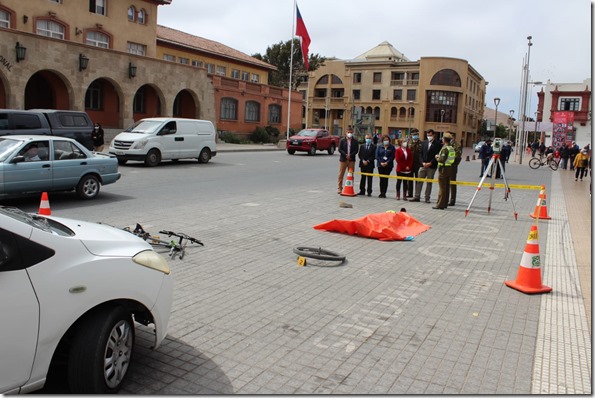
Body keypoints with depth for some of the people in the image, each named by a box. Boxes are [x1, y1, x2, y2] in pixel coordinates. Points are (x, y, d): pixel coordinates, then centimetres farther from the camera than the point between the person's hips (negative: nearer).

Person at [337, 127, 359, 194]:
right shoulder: (342, 140, 5)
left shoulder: (355, 141, 6)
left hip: (351, 160, 1)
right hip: (343, 159, -1)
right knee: (341, 174, 0)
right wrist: (345, 155, -15)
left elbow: (356, 150, 1)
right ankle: (340, 188, 6)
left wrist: (350, 155, -14)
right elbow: (340, 149, -2)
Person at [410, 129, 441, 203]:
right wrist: (423, 162, -6)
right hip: (423, 166, 4)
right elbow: (421, 154, 8)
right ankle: (417, 197, 11)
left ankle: (427, 198, 11)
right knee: (419, 181, 4)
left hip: (431, 167, -4)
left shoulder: (437, 144, -4)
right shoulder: (424, 143, 10)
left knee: (429, 182, 4)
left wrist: (430, 163, -15)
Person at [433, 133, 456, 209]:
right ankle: (445, 203, 20)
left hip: (443, 169, -8)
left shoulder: (445, 148, -16)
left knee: (442, 187, -5)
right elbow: (452, 159, 10)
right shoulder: (452, 148, 9)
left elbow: (442, 159, -22)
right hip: (450, 168, 8)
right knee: (447, 187, 13)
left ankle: (440, 204, -3)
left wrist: (437, 157, -2)